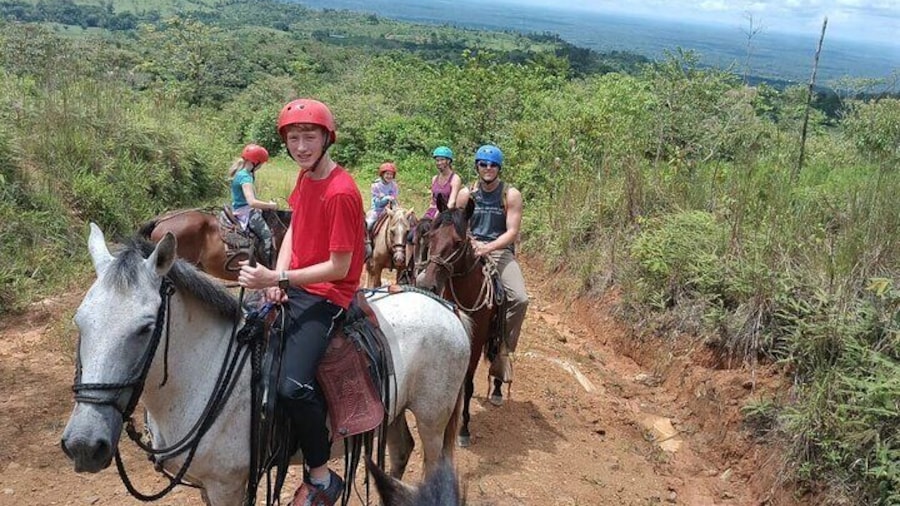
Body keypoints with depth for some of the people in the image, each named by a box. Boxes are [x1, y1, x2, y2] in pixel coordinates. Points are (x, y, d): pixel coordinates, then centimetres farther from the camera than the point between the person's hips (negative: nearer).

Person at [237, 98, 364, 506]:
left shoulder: (341, 192, -21)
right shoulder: (306, 176, 6)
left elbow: (339, 266, -20)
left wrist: (278, 279, -23)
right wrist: (276, 276, -2)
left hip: (327, 295, -9)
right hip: (293, 285, 9)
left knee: (294, 387, -25)